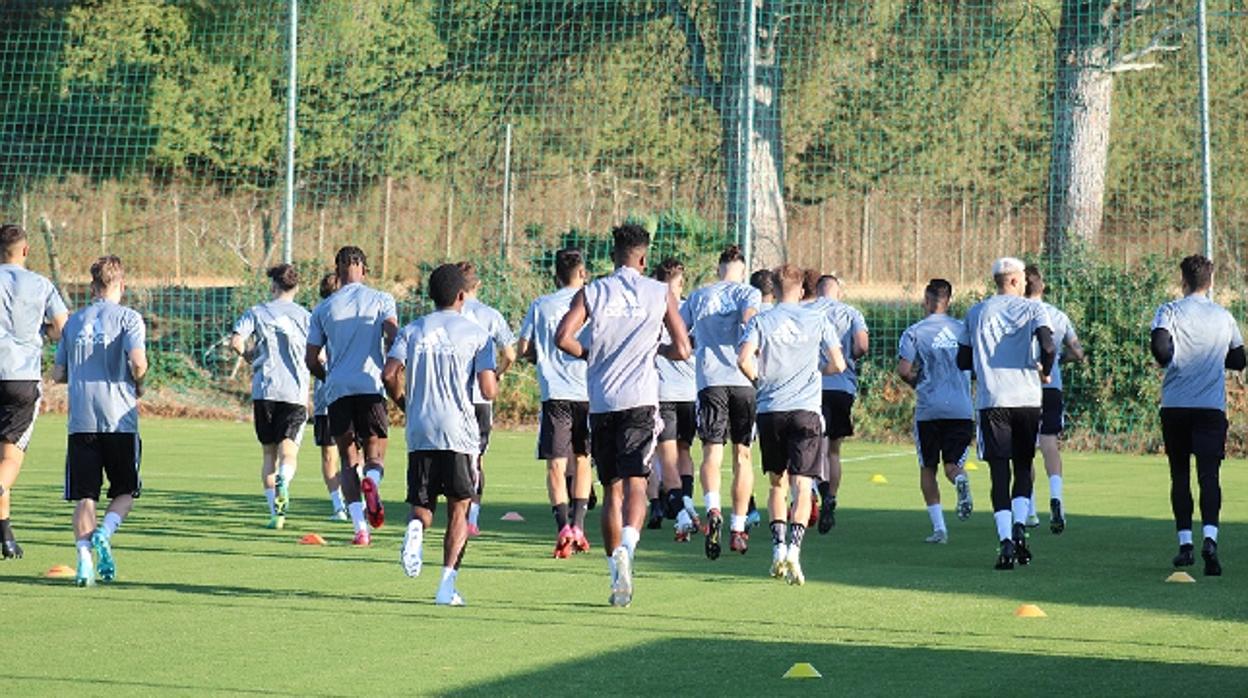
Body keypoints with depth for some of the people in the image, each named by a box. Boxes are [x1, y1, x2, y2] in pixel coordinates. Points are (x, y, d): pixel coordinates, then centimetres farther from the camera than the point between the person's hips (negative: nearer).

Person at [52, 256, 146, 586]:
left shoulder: (74, 321, 11)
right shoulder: (128, 318, -2)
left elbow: (58, 373, 13)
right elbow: (137, 361, -16)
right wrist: (138, 384, 4)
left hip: (80, 420, 3)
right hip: (119, 419, -3)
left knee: (84, 495, 3)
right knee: (125, 491, 11)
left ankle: (84, 553, -13)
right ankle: (104, 533, -14)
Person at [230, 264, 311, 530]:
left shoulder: (257, 312, 7)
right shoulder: (305, 316, 8)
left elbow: (236, 341, -7)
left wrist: (249, 355, 13)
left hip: (264, 389, 1)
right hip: (295, 391, -1)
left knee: (269, 453, 10)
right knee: (288, 450, -6)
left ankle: (276, 513, 6)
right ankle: (283, 483, -39)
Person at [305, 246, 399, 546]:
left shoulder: (323, 308, 11)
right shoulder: (381, 300, 6)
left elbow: (311, 359, 11)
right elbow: (393, 339, -8)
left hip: (338, 390, 1)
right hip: (371, 387, -1)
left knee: (349, 460, 7)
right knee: (375, 456, 8)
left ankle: (360, 527, -9)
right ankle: (371, 480, -30)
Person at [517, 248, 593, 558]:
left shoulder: (541, 306, 6)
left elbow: (522, 349, 5)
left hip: (555, 393, -1)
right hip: (589, 391, 1)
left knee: (556, 463, -3)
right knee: (582, 460, 16)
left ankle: (563, 527, -19)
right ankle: (578, 526, 10)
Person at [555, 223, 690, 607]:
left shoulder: (592, 292, 6)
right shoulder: (661, 293, 6)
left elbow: (563, 337, -7)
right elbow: (682, 350, 6)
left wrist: (591, 355, 11)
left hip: (601, 403, 2)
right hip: (640, 400, -1)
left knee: (612, 490, 11)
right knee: (635, 484, -9)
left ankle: (616, 573, 10)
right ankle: (626, 549, -36)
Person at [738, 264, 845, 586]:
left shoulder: (761, 321, 3)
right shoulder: (818, 320, 5)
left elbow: (744, 359, -11)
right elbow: (838, 364, 3)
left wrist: (760, 381, 7)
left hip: (770, 411, 1)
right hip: (807, 409, -1)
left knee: (777, 483, 16)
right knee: (802, 485, -5)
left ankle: (778, 546, 6)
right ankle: (794, 548, -22)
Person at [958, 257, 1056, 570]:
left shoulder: (976, 313, 9)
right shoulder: (1032, 309, 1)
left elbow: (963, 361, 11)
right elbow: (1048, 346, -15)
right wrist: (1046, 371, 4)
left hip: (991, 400, 1)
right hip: (1027, 399, -1)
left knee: (999, 471, 0)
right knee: (1023, 467, 14)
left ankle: (1006, 539, -13)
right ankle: (1019, 525, -6)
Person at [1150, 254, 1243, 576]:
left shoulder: (1170, 311, -1)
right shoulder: (1224, 317, 9)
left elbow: (1159, 344, -18)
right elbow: (1239, 361, 16)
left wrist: (1169, 361, 2)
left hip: (1175, 405, -1)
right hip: (1213, 405, 1)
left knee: (1180, 474, 11)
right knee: (1209, 474, -7)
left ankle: (1185, 543, 11)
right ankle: (1209, 537, -27)